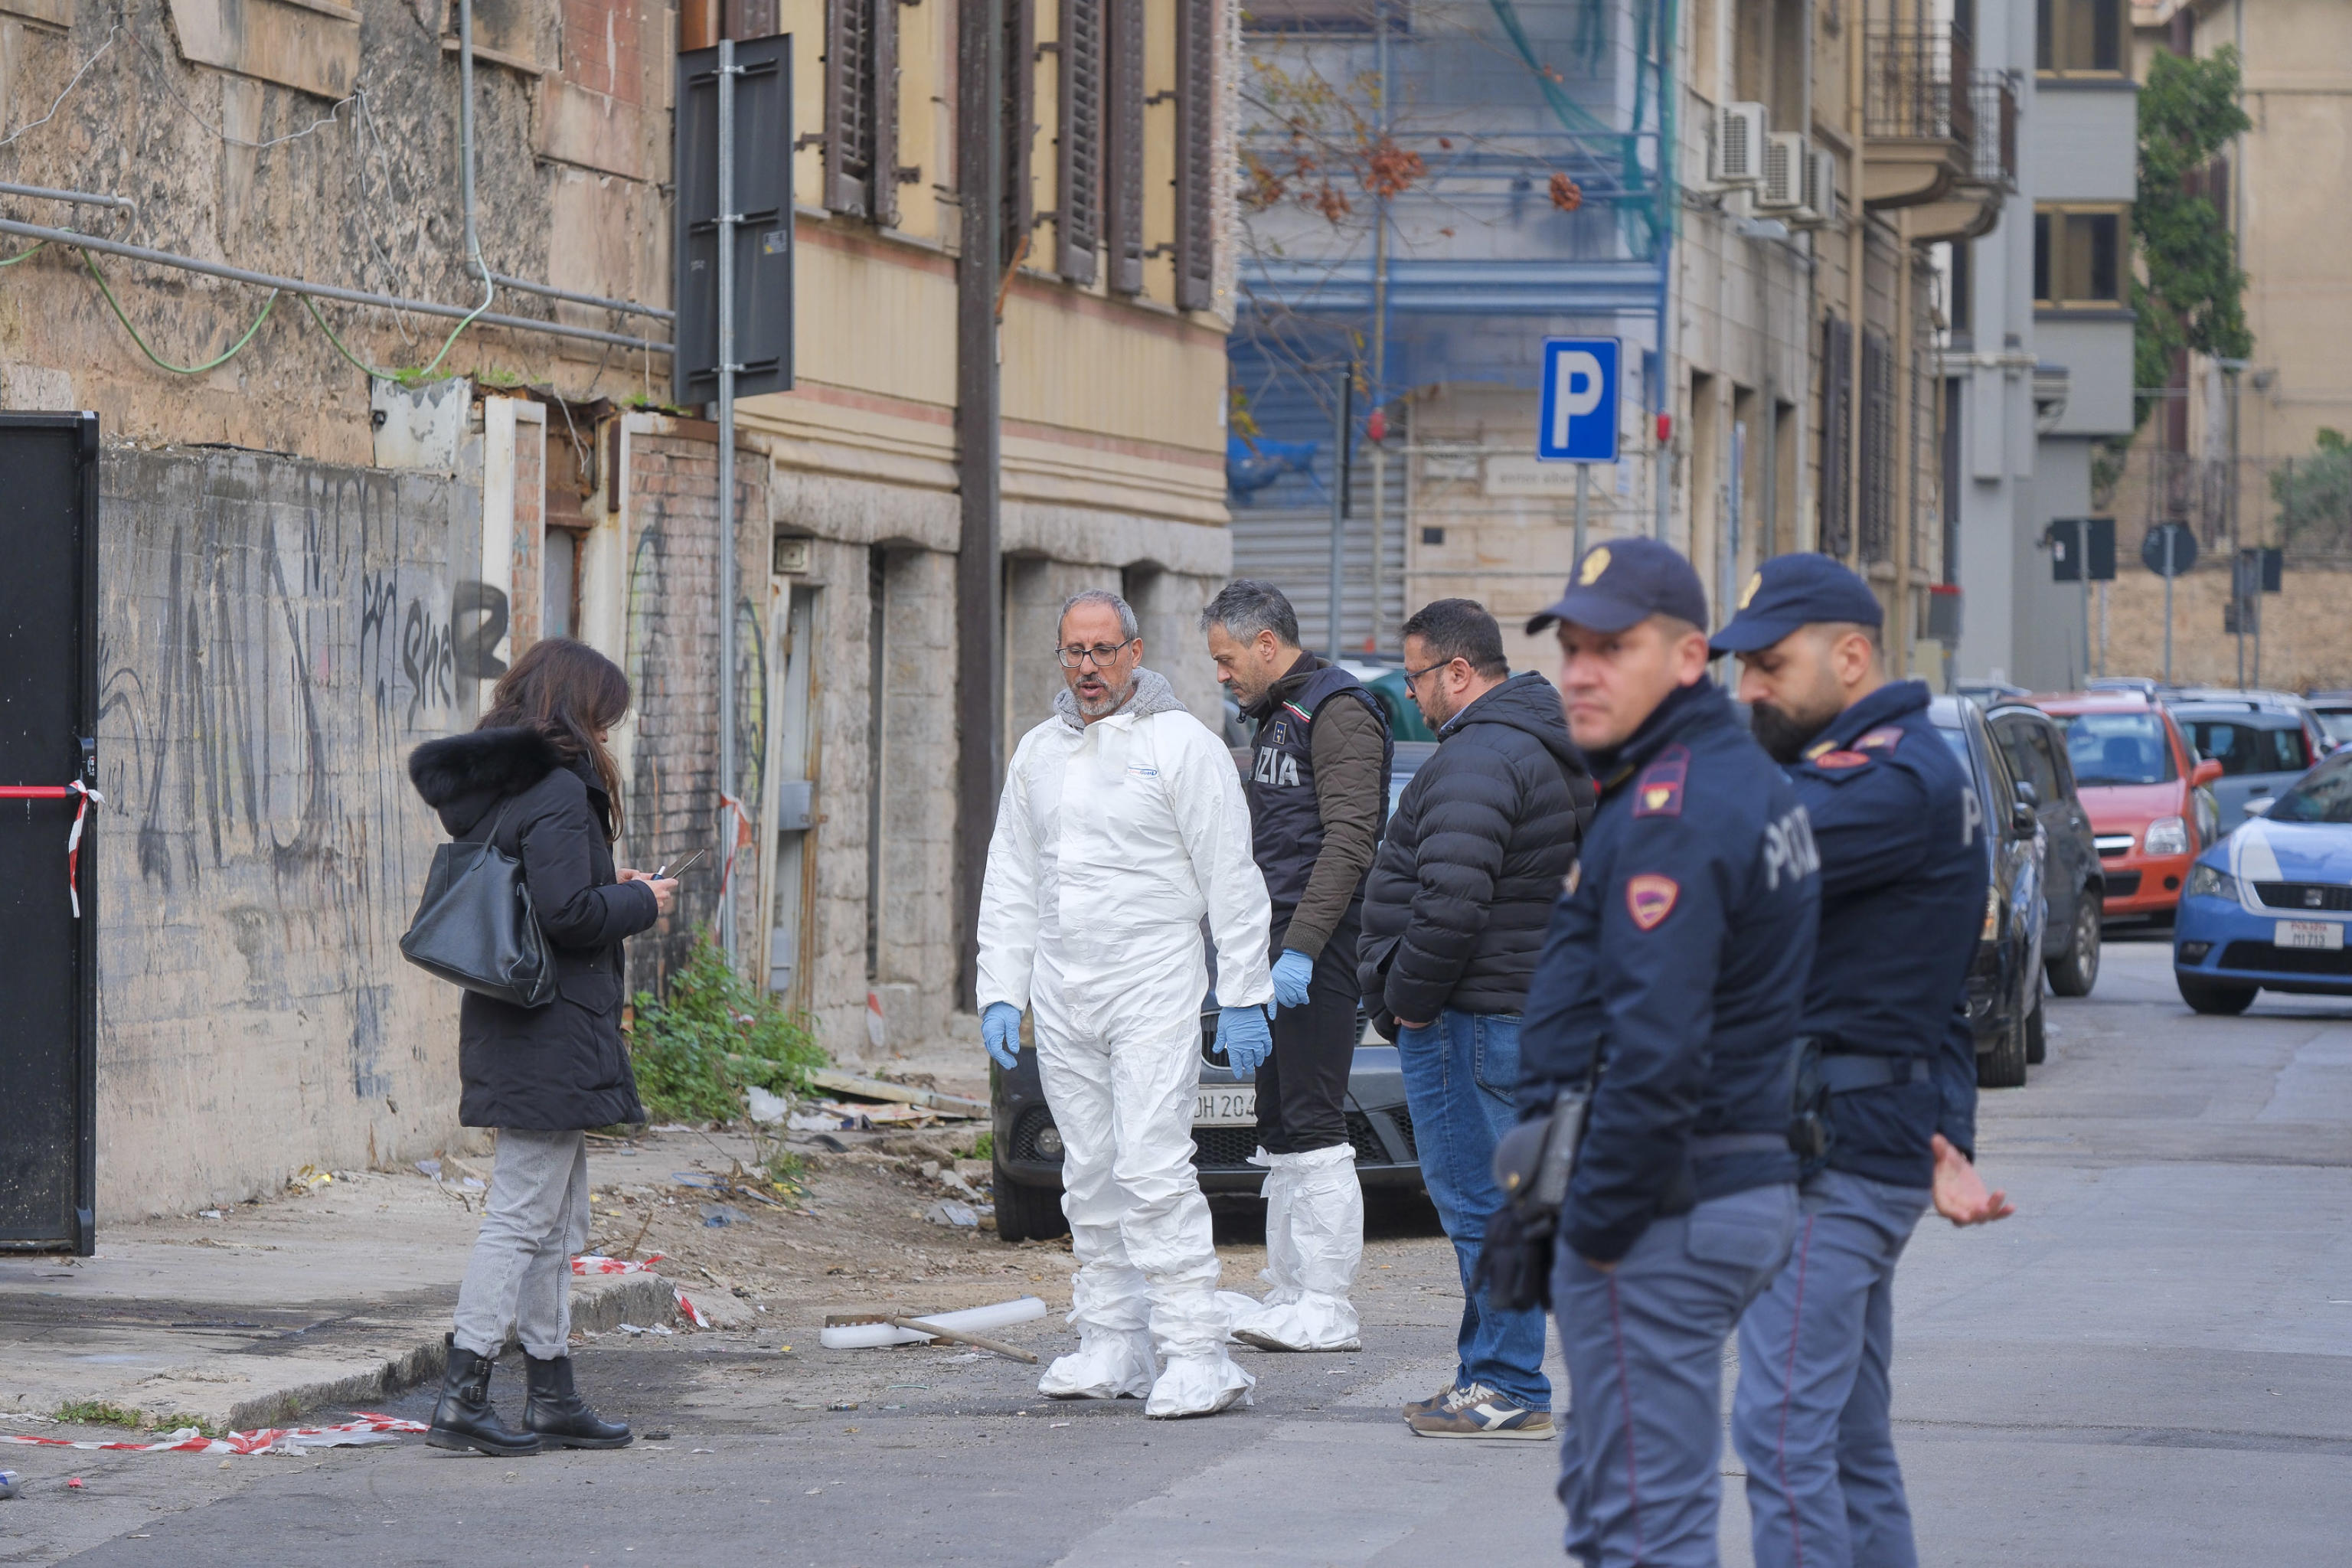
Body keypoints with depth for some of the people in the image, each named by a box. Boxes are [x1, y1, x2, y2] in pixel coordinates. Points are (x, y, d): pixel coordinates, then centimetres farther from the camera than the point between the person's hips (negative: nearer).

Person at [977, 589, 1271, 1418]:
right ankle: (1112, 1347, 14)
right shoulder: (1039, 752, 14)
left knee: (1152, 1167, -15)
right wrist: (1000, 991, 11)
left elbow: (1231, 878, -4)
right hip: (1060, 992, 6)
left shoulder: (1181, 744, -4)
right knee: (1090, 1175, 8)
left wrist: (1243, 995, -7)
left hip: (1153, 984, -6)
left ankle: (1198, 1355, -16)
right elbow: (1009, 882, 18)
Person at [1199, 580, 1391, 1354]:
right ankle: (1288, 1293, 14)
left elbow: (1348, 841, -19)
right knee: (1280, 1129, 10)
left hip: (1321, 943, -10)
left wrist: (1300, 950, -23)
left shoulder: (1338, 712, -11)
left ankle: (1328, 1310, -11)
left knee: (1314, 1128, -11)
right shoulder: (1274, 718, 21)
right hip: (1276, 944, 10)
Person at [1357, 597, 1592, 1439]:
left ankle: (1510, 1391, -5)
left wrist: (1409, 997, -15)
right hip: (1528, 1008, 11)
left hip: (1473, 1018, -11)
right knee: (1490, 1203, 16)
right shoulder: (1548, 749, 17)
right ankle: (1488, 1377, 21)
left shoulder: (1477, 759, -17)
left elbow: (1452, 898, -28)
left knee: (1480, 1203, -7)